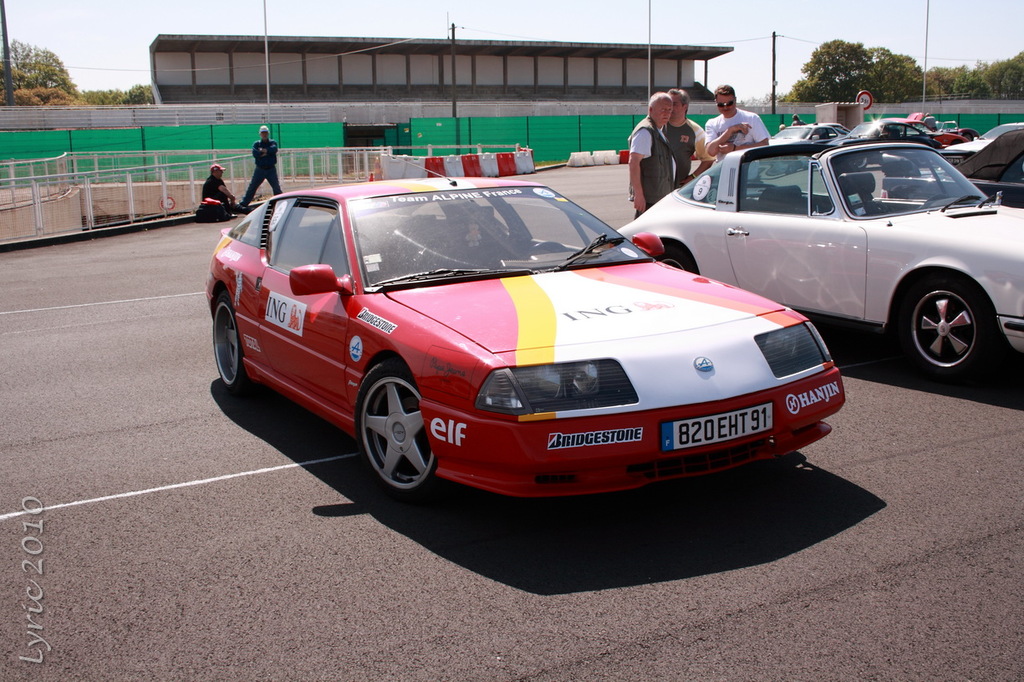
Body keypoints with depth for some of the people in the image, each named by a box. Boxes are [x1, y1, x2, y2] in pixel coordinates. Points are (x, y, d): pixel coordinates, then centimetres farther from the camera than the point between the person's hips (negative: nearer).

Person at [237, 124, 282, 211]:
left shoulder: (273, 142, 6)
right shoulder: (256, 144, 6)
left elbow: (274, 149, -18)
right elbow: (255, 154, -13)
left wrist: (262, 151, -14)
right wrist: (267, 152, -14)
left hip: (271, 169, 0)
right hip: (260, 169, 0)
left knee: (277, 188, -1)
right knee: (252, 187, 1)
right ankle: (243, 204, 5)